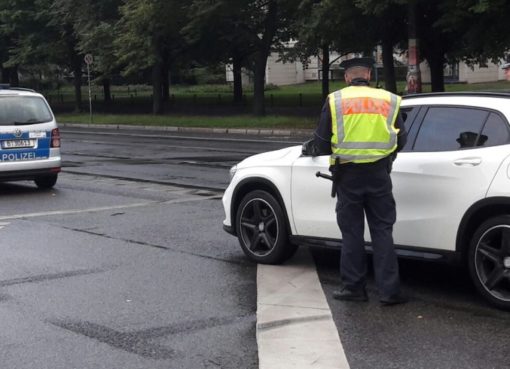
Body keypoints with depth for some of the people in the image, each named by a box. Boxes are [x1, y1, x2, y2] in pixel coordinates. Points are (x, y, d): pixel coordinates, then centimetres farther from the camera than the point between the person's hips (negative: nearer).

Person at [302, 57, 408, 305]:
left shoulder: (335, 101, 0)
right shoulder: (389, 100, 5)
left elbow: (322, 143, 1)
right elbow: (401, 140, 12)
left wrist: (308, 148, 23)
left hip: (347, 174, -1)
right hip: (378, 173, 1)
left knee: (352, 232, 9)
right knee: (382, 232, 6)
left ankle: (353, 288, 15)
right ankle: (389, 291, 5)